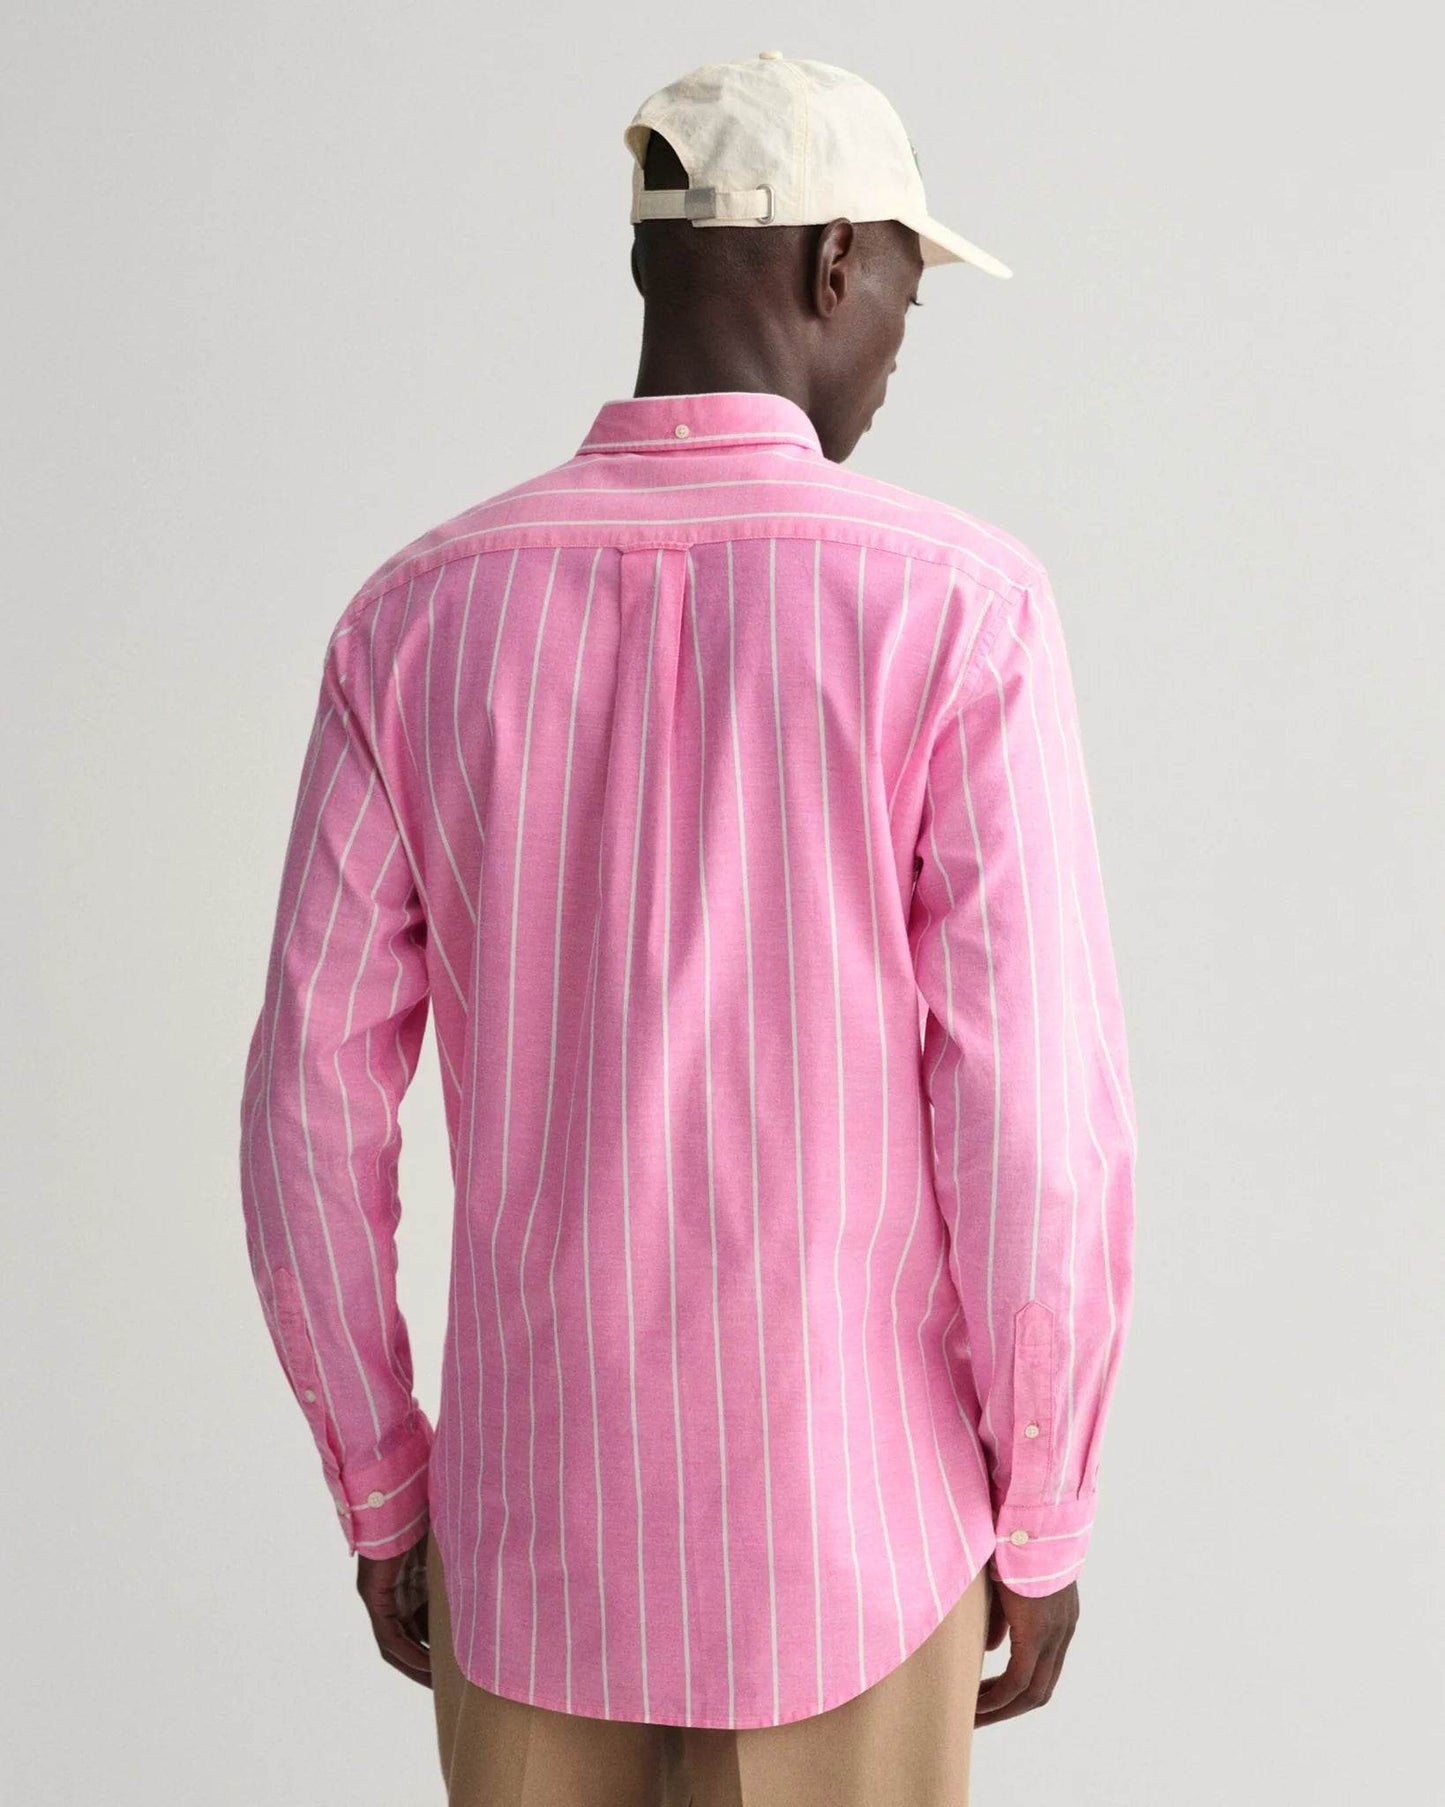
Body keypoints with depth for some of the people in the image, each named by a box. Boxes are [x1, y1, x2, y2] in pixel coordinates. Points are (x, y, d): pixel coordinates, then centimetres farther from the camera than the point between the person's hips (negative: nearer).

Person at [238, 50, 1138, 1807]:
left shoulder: (419, 616, -6)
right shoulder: (957, 608, -16)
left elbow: (309, 1125, -4)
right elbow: (1040, 1140, -17)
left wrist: (383, 1498, 11)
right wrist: (1042, 1524, 0)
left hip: (540, 1527, 3)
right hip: (843, 1540, -2)